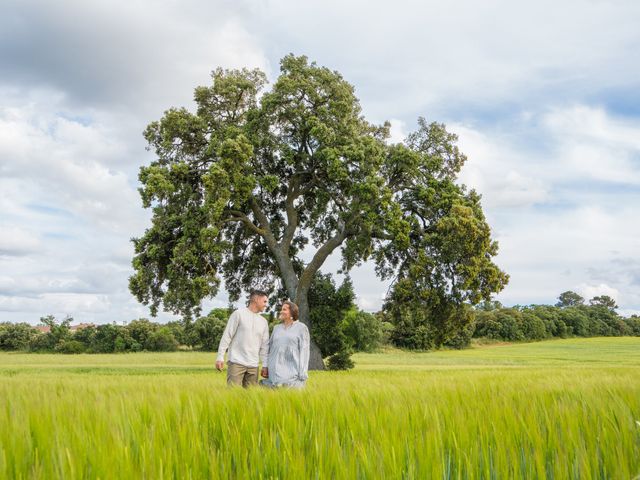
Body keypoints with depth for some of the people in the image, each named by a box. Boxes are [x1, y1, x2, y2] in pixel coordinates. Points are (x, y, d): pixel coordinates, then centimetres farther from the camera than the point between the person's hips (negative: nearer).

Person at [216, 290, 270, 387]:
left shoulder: (263, 321, 15)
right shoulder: (239, 314, 0)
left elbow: (264, 345, 16)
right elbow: (227, 336, -2)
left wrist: (265, 365, 10)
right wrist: (220, 357, -7)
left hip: (253, 365, 5)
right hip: (236, 362, -5)